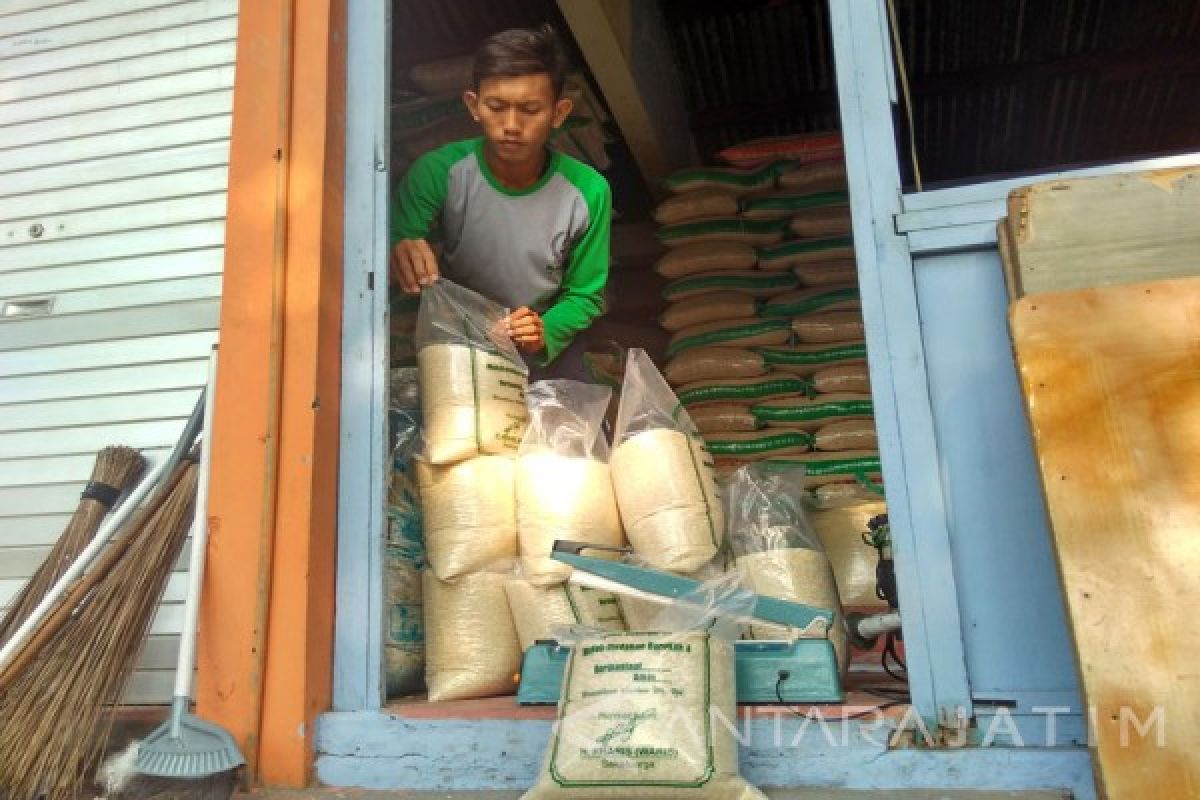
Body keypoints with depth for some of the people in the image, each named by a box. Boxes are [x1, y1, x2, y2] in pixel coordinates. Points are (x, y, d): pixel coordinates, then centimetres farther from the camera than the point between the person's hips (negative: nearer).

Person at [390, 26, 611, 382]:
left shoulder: (587, 192, -16)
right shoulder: (438, 172, -18)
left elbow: (585, 295, -7)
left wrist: (546, 331, -26)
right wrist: (399, 253, -49)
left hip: (550, 360, 0)